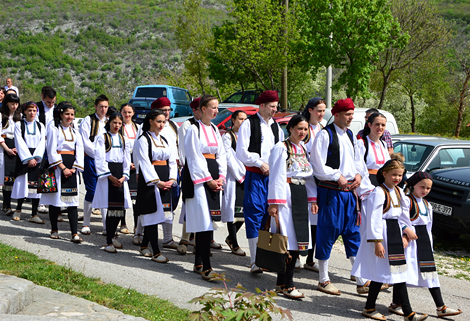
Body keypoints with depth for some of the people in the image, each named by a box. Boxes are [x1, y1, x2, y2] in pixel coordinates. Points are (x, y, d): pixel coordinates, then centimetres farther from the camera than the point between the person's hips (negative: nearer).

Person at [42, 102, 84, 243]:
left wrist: (74, 168, -4)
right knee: (56, 197, 0)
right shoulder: (53, 128, -1)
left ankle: (74, 233, -9)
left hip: (71, 168, 4)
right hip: (57, 166, -4)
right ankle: (54, 230, 15)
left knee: (72, 200, -4)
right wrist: (63, 168, -12)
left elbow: (80, 150, 9)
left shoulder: (74, 130, 14)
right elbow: (52, 151, -8)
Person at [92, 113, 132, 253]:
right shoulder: (102, 138, 1)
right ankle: (109, 242, -8)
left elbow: (127, 160, 14)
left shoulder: (123, 139, 15)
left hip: (120, 176, 5)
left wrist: (123, 177, 0)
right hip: (107, 174, -5)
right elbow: (100, 159, -5)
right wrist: (110, 176, -12)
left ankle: (112, 237, 20)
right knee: (112, 208, -12)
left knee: (120, 208, 1)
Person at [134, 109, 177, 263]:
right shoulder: (143, 140, -4)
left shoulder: (165, 140, 16)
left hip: (165, 182, 7)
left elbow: (172, 161, 13)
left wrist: (172, 179, -2)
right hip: (149, 181, -6)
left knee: (155, 216, 8)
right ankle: (156, 252, -10)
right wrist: (157, 181, -16)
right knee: (152, 215, -9)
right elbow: (145, 163, -11)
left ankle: (144, 246, 22)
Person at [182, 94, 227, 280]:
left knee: (204, 222, 8)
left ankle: (198, 264, 14)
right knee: (205, 221, -14)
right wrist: (208, 180, -13)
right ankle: (206, 268, -18)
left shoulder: (214, 130, 16)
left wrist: (221, 178, 2)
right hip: (198, 177, -7)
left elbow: (221, 155, 15)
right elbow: (194, 157, -11)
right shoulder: (194, 129, -7)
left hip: (213, 178, 7)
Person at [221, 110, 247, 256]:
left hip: (245, 177, 6)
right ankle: (234, 245, -2)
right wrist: (241, 176, -11)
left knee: (245, 210, 5)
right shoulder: (227, 136, -3)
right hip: (233, 177, -6)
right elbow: (229, 158, -9)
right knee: (233, 209, -6)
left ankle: (230, 238, 24)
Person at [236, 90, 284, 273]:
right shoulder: (249, 124, -1)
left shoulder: (276, 127, 15)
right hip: (255, 175, -5)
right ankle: (255, 261, -10)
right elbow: (241, 152, -7)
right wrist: (260, 163, -11)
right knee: (254, 215, -9)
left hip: (272, 175, 5)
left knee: (269, 214, 6)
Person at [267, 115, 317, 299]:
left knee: (298, 239, 5)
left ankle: (282, 282, 12)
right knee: (289, 240, -10)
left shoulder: (304, 149, 17)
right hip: (286, 195, -7)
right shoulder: (281, 148, -6)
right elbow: (276, 176, -10)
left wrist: (313, 199, 14)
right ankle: (287, 285, -6)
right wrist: (274, 202, -15)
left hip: (301, 195, 8)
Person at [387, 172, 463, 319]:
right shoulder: (406, 200, -8)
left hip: (424, 240, 8)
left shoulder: (427, 205, 18)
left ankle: (441, 307, 9)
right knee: (404, 269, -5)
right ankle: (396, 304, 6)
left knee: (431, 272, 7)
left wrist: (429, 245, 18)